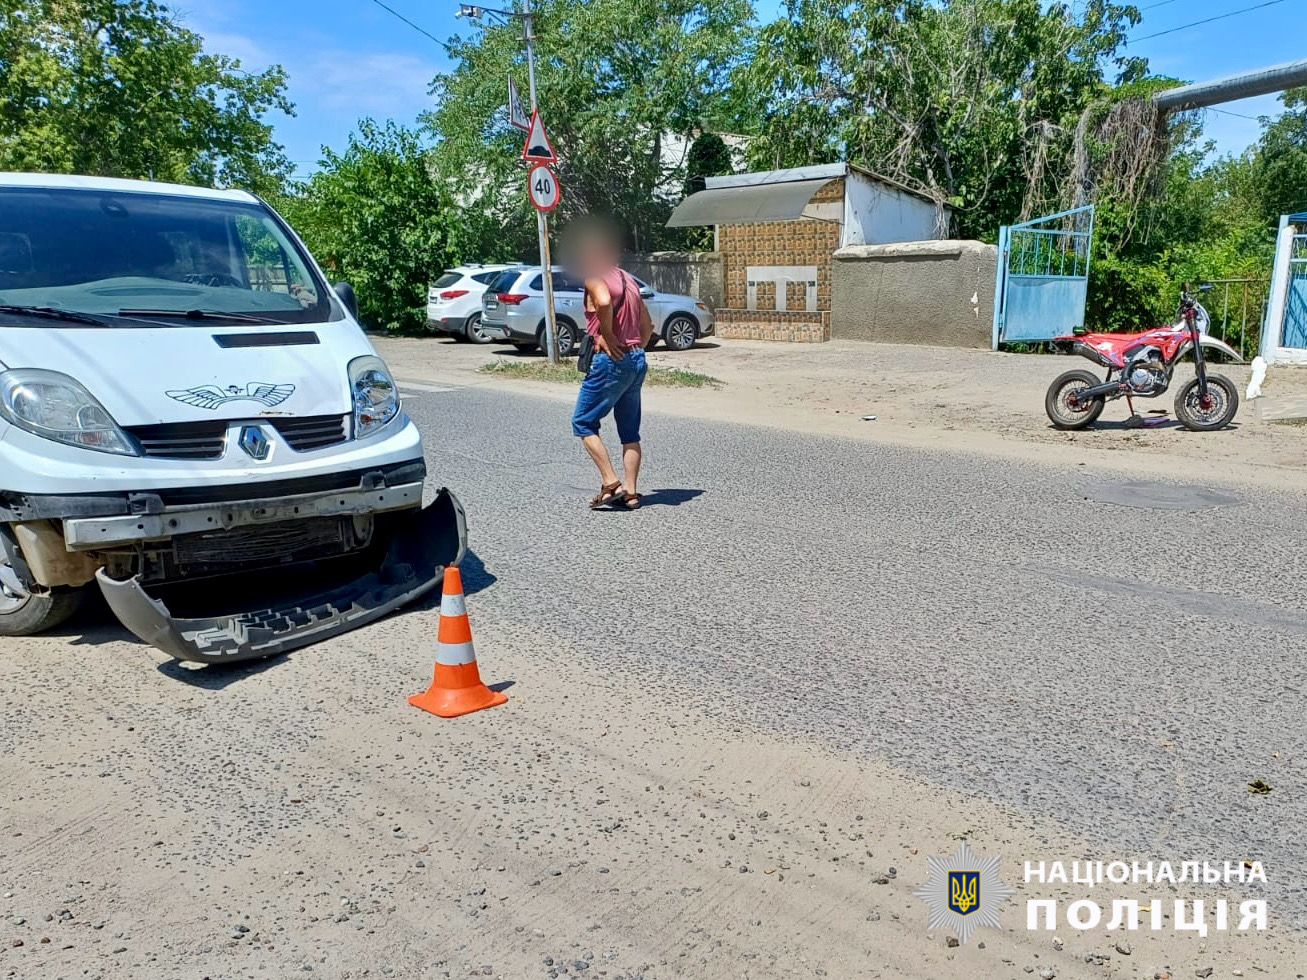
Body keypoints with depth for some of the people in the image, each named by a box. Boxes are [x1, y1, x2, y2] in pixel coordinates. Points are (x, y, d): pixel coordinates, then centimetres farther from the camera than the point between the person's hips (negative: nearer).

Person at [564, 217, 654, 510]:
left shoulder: (595, 276, -6)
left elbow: (604, 301, -29)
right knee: (630, 431, 11)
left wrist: (607, 336, -18)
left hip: (611, 360, -8)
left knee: (584, 423, 3)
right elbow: (648, 325, 21)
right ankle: (630, 492, 11)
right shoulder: (628, 280, 18)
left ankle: (611, 483, -4)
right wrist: (636, 349, 17)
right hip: (637, 360, 8)